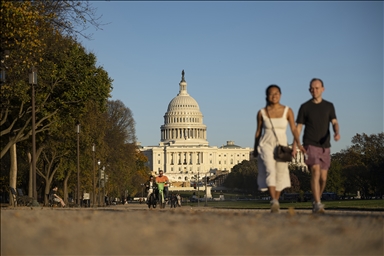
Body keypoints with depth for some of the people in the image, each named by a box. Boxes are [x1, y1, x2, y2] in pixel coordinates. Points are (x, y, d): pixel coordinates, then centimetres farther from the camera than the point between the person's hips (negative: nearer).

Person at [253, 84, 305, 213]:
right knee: (270, 171, -22)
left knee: (280, 175, 8)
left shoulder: (288, 111, -3)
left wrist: (298, 144, -22)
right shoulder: (261, 113, -2)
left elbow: (294, 129, -8)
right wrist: (255, 149, 15)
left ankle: (276, 203, 25)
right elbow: (258, 131, 8)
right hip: (266, 145, -2)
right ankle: (274, 202, -33)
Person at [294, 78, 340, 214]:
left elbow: (334, 123, -1)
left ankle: (316, 202, 28)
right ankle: (318, 205, -25)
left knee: (323, 178, 6)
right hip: (310, 145, -3)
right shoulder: (305, 107, 2)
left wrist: (337, 133, -24)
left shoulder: (329, 106, 9)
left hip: (325, 146, 3)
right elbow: (298, 127, 3)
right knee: (315, 172, -21)